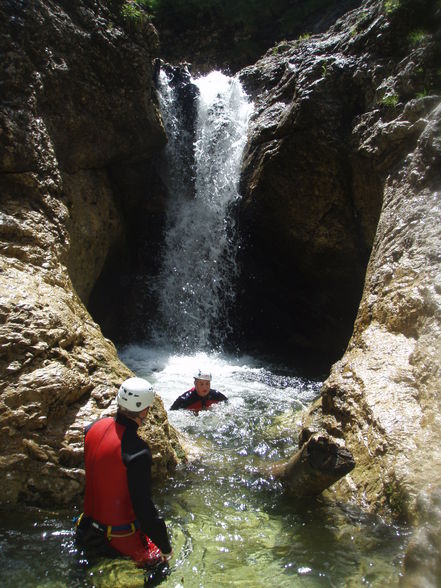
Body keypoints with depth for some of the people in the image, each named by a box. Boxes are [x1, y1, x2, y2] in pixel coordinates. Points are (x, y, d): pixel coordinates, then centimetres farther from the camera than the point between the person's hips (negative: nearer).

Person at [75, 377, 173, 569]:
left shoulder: (93, 428, -8)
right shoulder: (137, 453, -30)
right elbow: (143, 507, -25)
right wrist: (165, 547, -12)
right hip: (120, 537, -7)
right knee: (158, 561, 5)